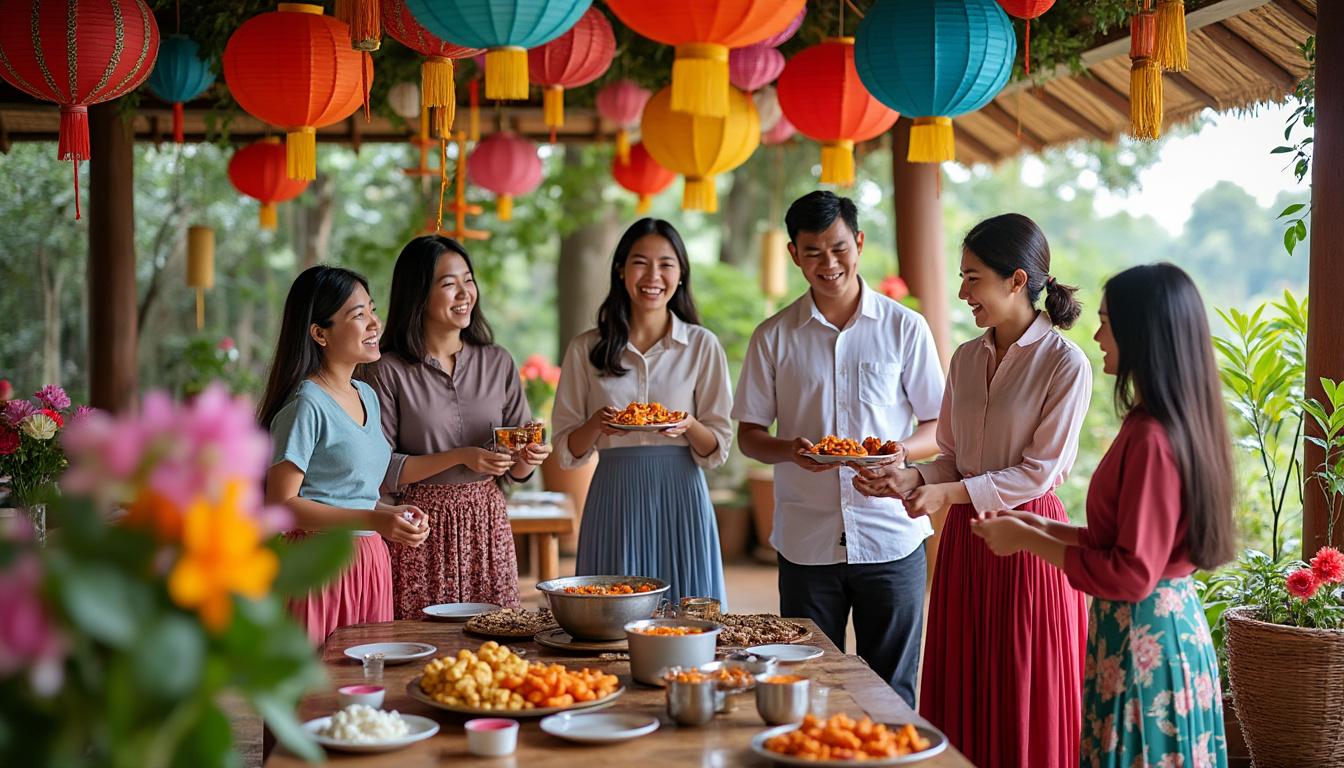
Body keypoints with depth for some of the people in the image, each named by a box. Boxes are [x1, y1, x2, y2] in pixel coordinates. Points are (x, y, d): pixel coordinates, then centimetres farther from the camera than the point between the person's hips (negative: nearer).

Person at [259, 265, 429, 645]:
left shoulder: (367, 397, 12)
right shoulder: (306, 405, -13)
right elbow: (282, 503, -16)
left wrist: (394, 514, 4)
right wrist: (373, 520, -21)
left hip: (369, 563, 8)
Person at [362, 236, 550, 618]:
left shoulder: (498, 362, 6)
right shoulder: (388, 372, -6)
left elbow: (515, 470, 10)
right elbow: (380, 470, -9)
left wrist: (528, 459, -12)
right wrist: (460, 458, -16)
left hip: (487, 525, 3)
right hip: (422, 529, -3)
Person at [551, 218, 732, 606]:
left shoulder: (703, 346, 3)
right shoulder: (585, 349, 5)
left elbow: (717, 450, 4)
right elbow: (567, 451, 6)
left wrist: (689, 426, -16)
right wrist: (597, 425, -14)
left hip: (681, 498, 0)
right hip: (614, 498, 0)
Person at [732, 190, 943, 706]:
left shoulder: (904, 327, 3)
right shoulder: (774, 336, 5)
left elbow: (939, 427, 5)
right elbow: (749, 434, 7)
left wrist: (902, 450, -16)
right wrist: (789, 450, -14)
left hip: (892, 539, -1)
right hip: (806, 542, 1)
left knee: (892, 694, 6)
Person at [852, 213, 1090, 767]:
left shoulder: (1065, 364, -10)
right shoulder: (966, 359, 9)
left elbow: (1039, 471, -13)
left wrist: (949, 493, -14)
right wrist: (913, 479, -5)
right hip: (965, 539, 6)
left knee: (1024, 701, 2)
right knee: (963, 696, 9)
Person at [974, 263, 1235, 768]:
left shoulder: (1152, 438, -22)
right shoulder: (1178, 424, 7)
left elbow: (1132, 574, -21)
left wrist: (1029, 541, -13)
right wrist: (1044, 528, 11)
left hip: (1145, 638, -9)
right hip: (1172, 625, 9)